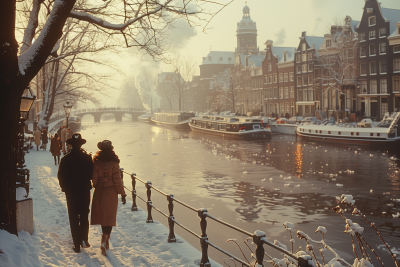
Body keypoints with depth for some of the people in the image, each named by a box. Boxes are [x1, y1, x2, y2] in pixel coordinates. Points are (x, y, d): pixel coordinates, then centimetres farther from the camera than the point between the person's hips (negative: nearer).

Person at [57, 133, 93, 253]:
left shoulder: (65, 159, -11)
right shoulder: (87, 158, -10)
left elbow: (60, 176, -4)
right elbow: (92, 175, -5)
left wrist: (65, 187, 12)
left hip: (71, 192, 0)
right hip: (85, 191, 1)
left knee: (73, 218, 8)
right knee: (84, 216, 18)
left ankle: (77, 245, 9)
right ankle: (84, 239, 7)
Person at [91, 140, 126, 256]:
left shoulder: (96, 162, -9)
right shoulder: (114, 163, -13)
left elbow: (94, 178, -7)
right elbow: (117, 180, -10)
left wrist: (93, 187, 13)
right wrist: (122, 194, -2)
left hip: (99, 192, 2)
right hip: (111, 192, -2)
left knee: (102, 215, 15)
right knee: (109, 216, 4)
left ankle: (106, 241, 28)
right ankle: (104, 241, -14)